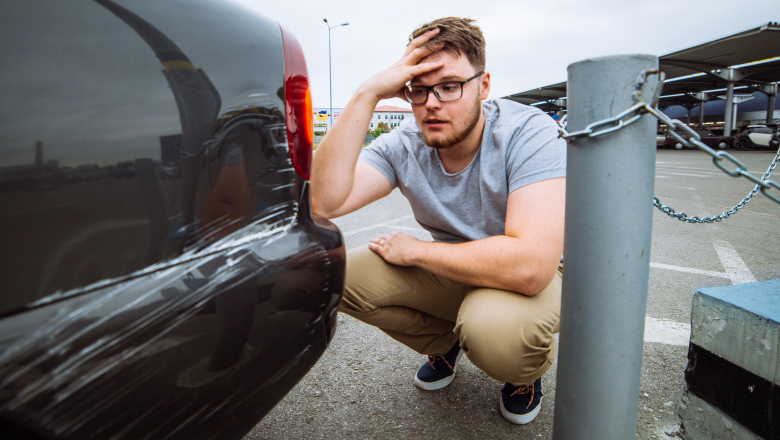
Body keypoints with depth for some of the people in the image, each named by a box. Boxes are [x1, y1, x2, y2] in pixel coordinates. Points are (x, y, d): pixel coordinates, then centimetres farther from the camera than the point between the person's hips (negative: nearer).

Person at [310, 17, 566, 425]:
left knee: (495, 328, -38)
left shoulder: (528, 132, -25)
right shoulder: (404, 144, -13)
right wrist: (367, 94, -31)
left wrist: (415, 251, -24)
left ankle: (527, 370, 4)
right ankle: (445, 343, 13)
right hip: (449, 271, 4)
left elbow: (530, 266, -37)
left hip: (529, 278, -3)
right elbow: (323, 201, -29)